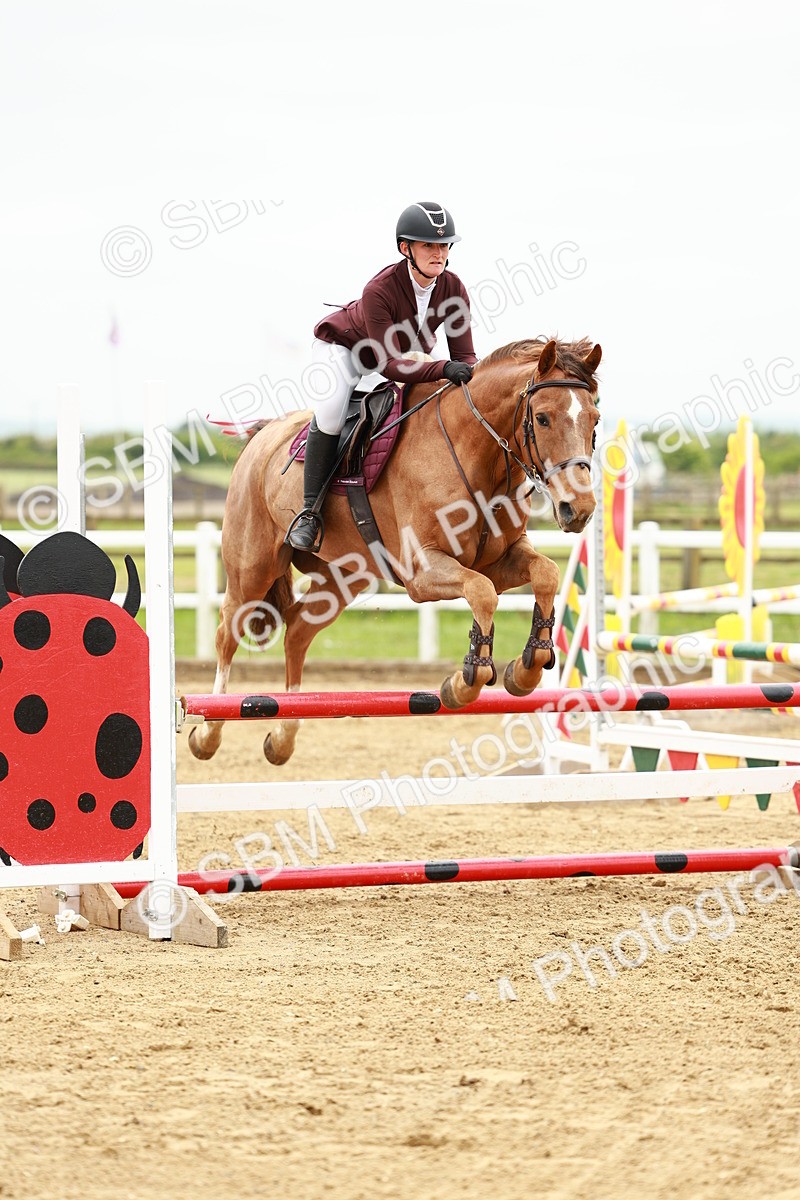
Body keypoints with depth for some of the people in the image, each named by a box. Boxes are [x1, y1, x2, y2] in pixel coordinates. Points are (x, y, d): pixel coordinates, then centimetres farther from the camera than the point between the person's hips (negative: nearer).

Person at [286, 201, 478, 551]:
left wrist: (471, 376, -43)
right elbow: (389, 364, -41)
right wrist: (443, 369, -55)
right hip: (341, 347, -6)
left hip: (410, 354, 7)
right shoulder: (379, 290, -38)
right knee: (331, 407, -31)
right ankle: (310, 511, -24)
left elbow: (465, 354, -18)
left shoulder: (453, 289, -22)